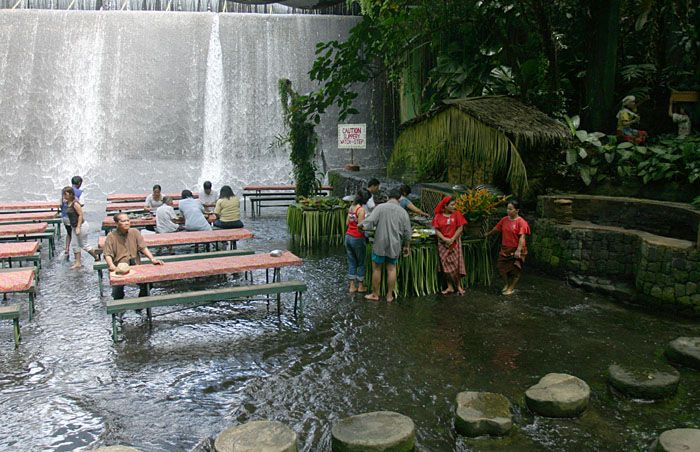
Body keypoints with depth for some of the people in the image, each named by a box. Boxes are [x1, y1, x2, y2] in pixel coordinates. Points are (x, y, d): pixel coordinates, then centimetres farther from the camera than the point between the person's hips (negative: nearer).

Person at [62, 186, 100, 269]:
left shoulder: (75, 203, -21)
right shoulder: (67, 203, 5)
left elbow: (80, 215, -21)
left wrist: (78, 227, -23)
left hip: (82, 226, -9)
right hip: (74, 227, 9)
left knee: (83, 245, 1)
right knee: (74, 244, 9)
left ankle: (97, 257, 20)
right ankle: (78, 263, 17)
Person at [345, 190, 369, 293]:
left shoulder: (351, 207, 6)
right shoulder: (361, 209, -17)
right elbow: (360, 227, -19)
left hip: (348, 237, 7)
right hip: (357, 238, -7)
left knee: (351, 262, 13)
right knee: (361, 263, 9)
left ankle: (352, 286, 16)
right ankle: (361, 286, 17)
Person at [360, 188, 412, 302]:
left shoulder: (380, 207, -10)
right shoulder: (403, 212, -1)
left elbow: (370, 221, -18)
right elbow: (407, 232, 2)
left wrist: (361, 225, 2)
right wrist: (407, 246, 14)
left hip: (380, 244, -2)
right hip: (395, 245, 2)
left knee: (376, 268, 10)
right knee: (391, 269, 12)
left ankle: (375, 294, 20)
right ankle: (389, 295, 17)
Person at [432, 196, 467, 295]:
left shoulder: (456, 214, -1)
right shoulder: (438, 216, 0)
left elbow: (460, 228, -4)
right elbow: (437, 230, -2)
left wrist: (452, 240, -12)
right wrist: (445, 240, -14)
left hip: (455, 242, -1)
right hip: (443, 244, 1)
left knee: (456, 264, -2)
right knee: (446, 265, 3)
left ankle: (459, 286, 7)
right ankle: (450, 287, 9)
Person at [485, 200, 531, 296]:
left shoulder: (521, 222, -15)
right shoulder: (504, 219, 4)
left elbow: (522, 237, -21)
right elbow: (496, 228, 21)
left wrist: (518, 250, -29)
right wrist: (488, 234, 35)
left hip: (516, 250, -6)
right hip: (505, 249, 6)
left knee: (515, 270, 3)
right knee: (501, 267, 8)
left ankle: (511, 288, 18)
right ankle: (507, 284, 30)